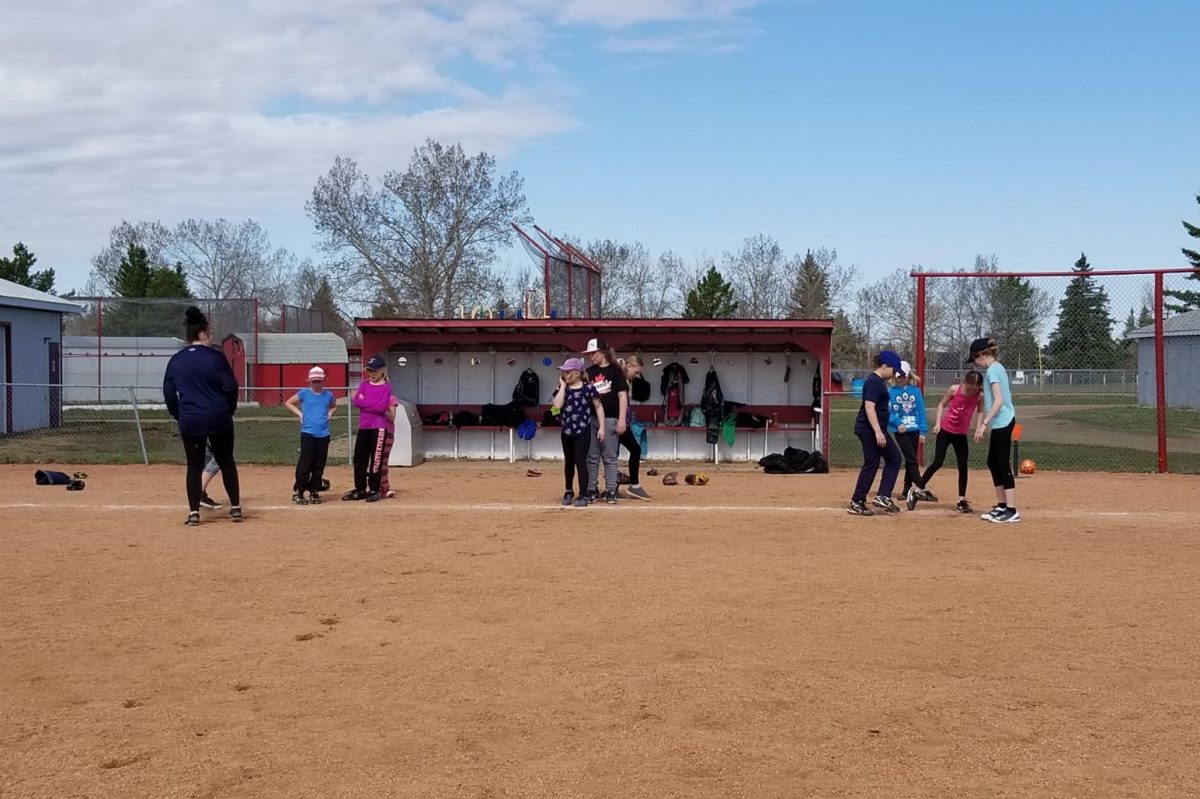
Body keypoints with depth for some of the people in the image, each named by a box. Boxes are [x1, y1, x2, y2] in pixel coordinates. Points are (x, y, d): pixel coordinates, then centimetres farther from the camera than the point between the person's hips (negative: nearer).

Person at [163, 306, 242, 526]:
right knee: (226, 462, 11)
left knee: (194, 466, 8)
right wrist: (229, 409, 8)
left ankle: (194, 512, 2)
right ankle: (235, 508, 14)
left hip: (190, 422, 2)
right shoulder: (215, 356, -7)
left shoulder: (175, 360, 4)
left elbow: (168, 392, 6)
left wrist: (177, 415, 17)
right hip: (218, 419, -2)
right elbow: (231, 386, -8)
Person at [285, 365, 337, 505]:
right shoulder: (304, 393, 0)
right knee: (305, 463, -8)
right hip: (307, 433, -3)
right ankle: (297, 493, -2)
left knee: (319, 465, 6)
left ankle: (314, 492, 15)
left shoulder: (328, 395, 8)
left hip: (323, 435, 3)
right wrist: (299, 414, 0)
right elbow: (288, 403, 10)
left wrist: (330, 413, 9)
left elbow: (334, 406, 28)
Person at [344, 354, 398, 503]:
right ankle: (360, 490, 18)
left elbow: (381, 407, -15)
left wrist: (365, 403, -7)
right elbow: (356, 401, -1)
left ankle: (374, 490, 6)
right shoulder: (364, 384, 13)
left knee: (376, 460, -2)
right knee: (359, 459, 8)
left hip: (379, 428, -5)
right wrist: (375, 405, -10)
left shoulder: (387, 387, -2)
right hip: (363, 427, 5)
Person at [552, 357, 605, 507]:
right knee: (569, 462, 15)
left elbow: (598, 406, -2)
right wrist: (563, 385, -10)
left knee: (580, 461, -6)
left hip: (583, 431, -4)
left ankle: (583, 495, -1)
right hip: (566, 431, 4)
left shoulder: (588, 388, -7)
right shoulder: (562, 389, 2)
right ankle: (569, 492, 31)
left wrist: (602, 427, -8)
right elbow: (557, 405, -15)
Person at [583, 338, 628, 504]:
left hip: (610, 419, -4)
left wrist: (621, 419, -11)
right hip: (591, 419, 4)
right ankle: (592, 490, 13)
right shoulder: (589, 372, 12)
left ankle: (610, 491, 4)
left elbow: (622, 395, -5)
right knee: (591, 457, 7)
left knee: (610, 457, 0)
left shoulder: (615, 370, -2)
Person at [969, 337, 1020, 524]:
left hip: (1002, 422, -10)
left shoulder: (992, 370, -13)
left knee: (1003, 464, -8)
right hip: (1001, 423, 10)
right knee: (993, 463, 15)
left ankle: (1012, 511, -7)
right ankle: (1002, 506, 21)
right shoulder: (998, 368, 16)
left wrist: (984, 423, -20)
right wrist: (983, 424, 20)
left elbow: (998, 401, -21)